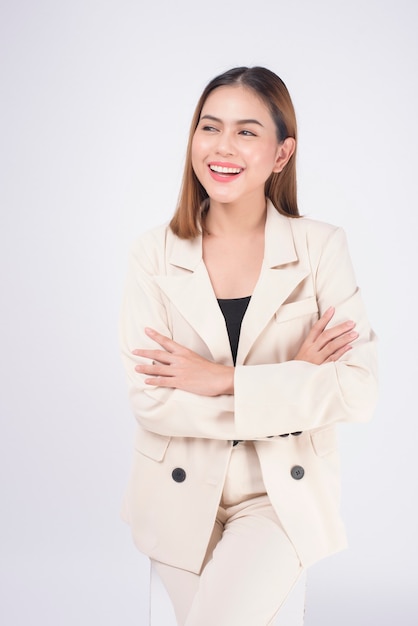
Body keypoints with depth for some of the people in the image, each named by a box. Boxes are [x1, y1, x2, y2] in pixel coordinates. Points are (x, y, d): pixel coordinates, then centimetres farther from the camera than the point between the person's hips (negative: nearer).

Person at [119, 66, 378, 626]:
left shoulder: (322, 247, -6)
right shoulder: (155, 253, -5)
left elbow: (359, 390, -13)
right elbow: (150, 399, -12)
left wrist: (221, 379, -18)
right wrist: (291, 380, -15)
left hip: (283, 494, -1)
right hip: (182, 491, 1)